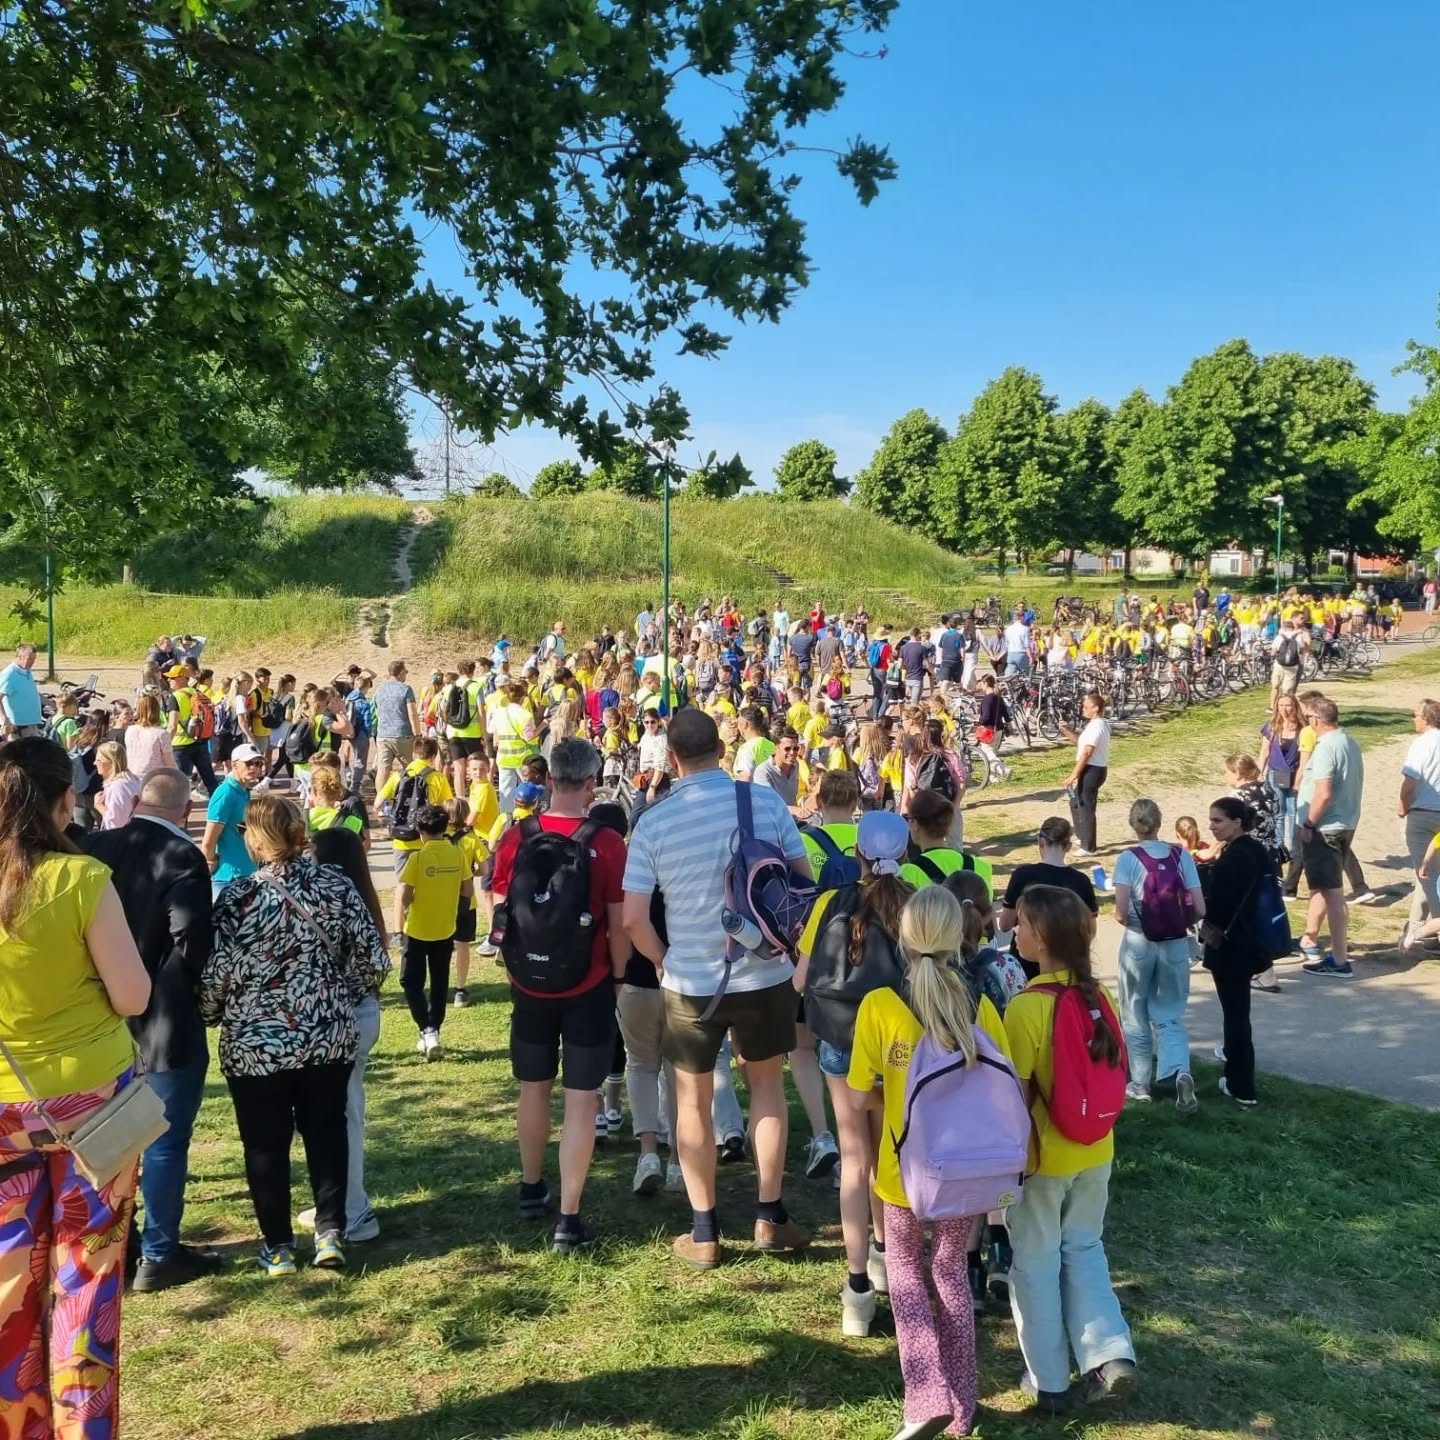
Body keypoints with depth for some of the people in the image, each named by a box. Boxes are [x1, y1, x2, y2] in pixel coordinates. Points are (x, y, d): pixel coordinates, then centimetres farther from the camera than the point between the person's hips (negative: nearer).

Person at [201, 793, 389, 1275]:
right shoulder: (337, 885, -5)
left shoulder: (238, 896, -14)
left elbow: (215, 976, -12)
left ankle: (278, 1246, 21)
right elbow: (373, 962, -2)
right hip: (329, 1037, 3)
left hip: (254, 1044, -3)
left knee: (266, 1144, 12)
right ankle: (330, 1233, 20)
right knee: (326, 1131, 18)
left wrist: (209, 1017, 9)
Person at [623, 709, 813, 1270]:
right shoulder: (766, 800, -9)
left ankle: (704, 1234, 22)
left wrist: (664, 960, 8)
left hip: (691, 981, -1)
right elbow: (803, 879, -3)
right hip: (764, 973, 1)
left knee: (693, 1101, 15)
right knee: (767, 1084, 22)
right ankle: (770, 1218, 26)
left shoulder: (654, 823, -10)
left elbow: (633, 918, -10)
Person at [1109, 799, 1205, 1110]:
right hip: (1176, 945, 2)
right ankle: (1179, 1072, -10)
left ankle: (1140, 1084, 23)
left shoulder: (1128, 859, -10)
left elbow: (1121, 912, -17)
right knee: (1170, 1015, 13)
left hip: (1139, 944, -2)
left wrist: (1125, 920, 5)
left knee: (1136, 1016, 14)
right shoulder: (1181, 856, -2)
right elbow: (1199, 910, -4)